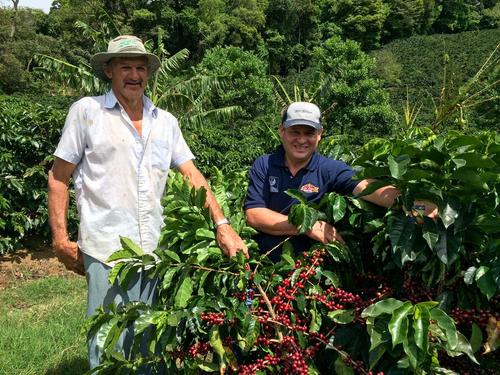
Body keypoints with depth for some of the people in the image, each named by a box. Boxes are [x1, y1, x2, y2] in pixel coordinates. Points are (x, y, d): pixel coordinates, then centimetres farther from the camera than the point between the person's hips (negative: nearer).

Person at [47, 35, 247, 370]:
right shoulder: (87, 111, 1)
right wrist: (61, 239, -4)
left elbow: (193, 175, 8)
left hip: (155, 250, 4)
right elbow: (59, 177, 3)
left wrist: (222, 225, -3)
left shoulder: (166, 122, 12)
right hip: (107, 251, -4)